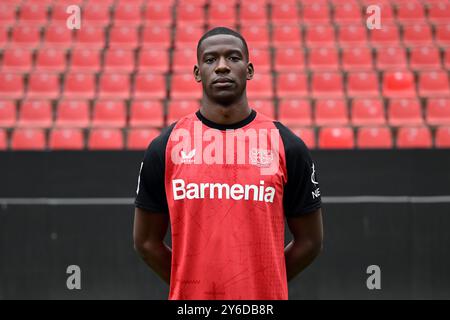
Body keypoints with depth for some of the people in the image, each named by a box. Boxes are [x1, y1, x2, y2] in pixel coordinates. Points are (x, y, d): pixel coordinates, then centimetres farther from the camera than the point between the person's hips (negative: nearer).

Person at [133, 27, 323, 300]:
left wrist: (263, 283, 5)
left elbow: (309, 241, 7)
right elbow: (147, 242, 7)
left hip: (264, 297, 0)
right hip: (190, 297, 0)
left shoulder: (287, 146, 0)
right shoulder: (166, 146, 1)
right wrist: (190, 286, 4)